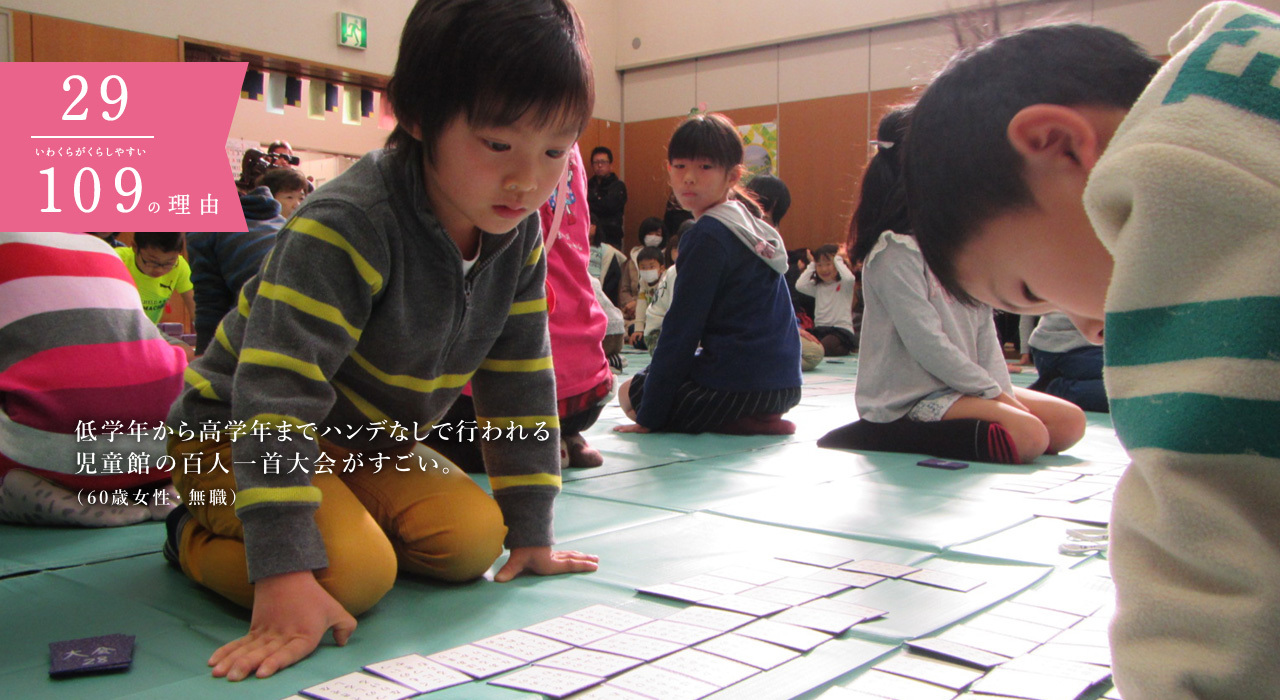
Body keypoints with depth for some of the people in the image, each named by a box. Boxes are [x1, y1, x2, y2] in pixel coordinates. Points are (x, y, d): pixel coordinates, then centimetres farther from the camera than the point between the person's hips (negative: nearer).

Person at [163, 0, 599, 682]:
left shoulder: (519, 238, -9)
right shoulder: (346, 227, -32)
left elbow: (520, 382, -2)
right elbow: (278, 391, -36)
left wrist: (530, 531, -2)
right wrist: (284, 573, -40)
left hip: (369, 442, 7)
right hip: (238, 432, -6)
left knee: (474, 538, -13)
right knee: (357, 574, -27)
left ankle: (344, 516, 11)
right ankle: (199, 536, 0)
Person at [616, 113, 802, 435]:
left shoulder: (708, 237, -15)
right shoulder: (752, 225, 12)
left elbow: (682, 329, -15)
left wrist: (648, 416, -9)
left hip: (738, 383, -9)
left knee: (630, 393, 8)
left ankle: (738, 424, -2)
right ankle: (756, 419, 10)